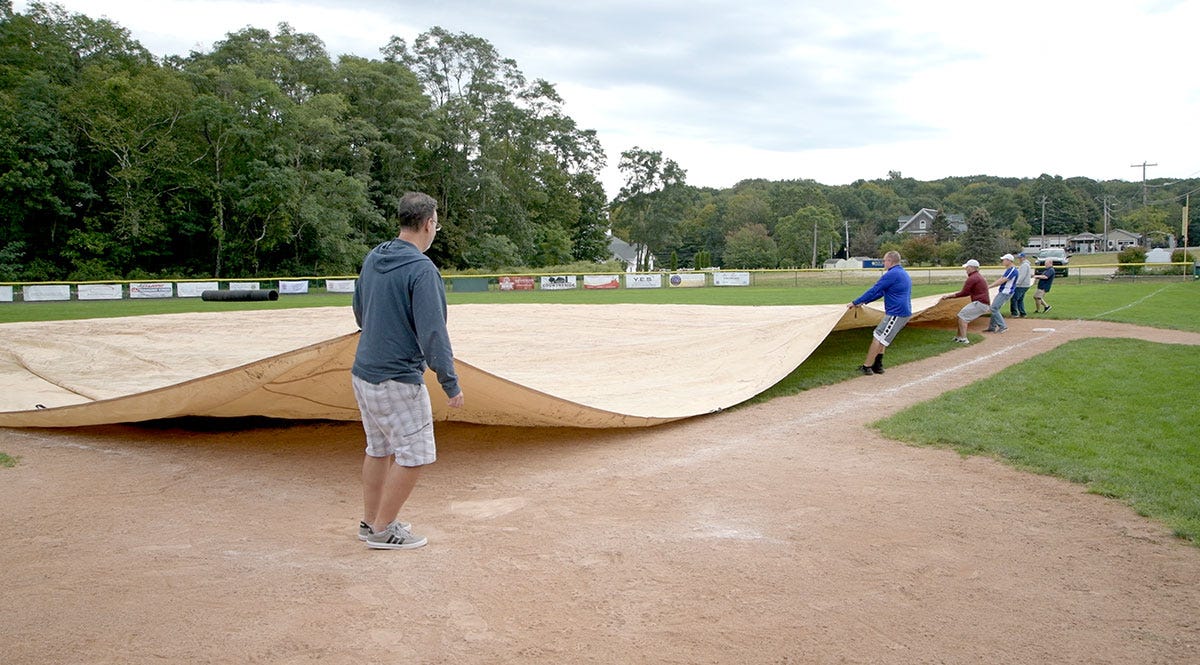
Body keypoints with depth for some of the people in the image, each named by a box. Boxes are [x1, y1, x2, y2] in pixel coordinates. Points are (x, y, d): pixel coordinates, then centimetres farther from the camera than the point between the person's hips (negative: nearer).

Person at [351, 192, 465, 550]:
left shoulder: (372, 259, 6)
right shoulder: (421, 269, -18)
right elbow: (433, 333, -20)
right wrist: (450, 383, -15)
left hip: (363, 374, 9)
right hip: (398, 381, -8)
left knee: (379, 450, 20)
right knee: (414, 455, 3)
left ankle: (370, 522, 30)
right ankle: (382, 530, 12)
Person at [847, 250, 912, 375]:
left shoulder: (891, 274, -14)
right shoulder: (903, 274, 20)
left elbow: (874, 291, -13)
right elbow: (881, 292, 24)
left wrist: (855, 303, -5)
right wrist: (864, 302, 26)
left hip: (896, 314, -10)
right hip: (904, 313, 10)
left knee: (878, 338, -4)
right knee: (881, 337, 18)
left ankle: (866, 367, -2)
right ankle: (878, 365, 18)